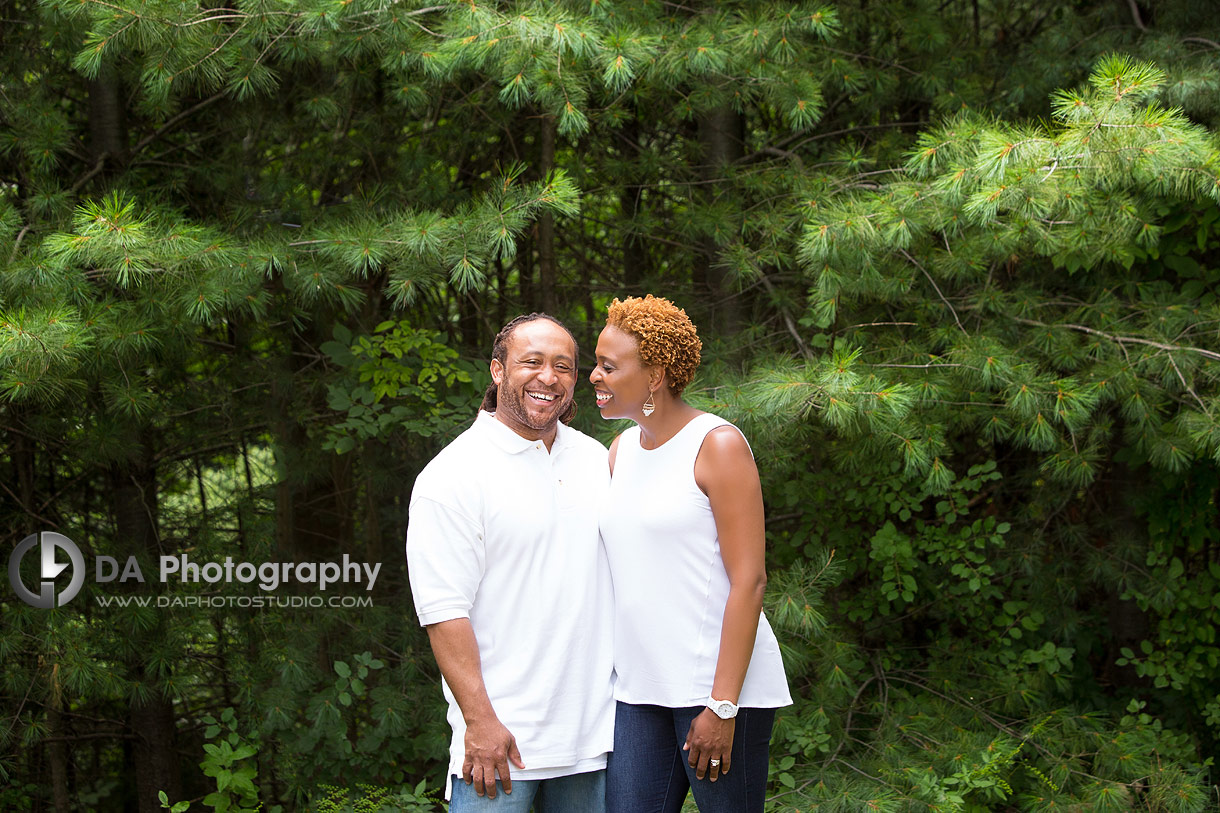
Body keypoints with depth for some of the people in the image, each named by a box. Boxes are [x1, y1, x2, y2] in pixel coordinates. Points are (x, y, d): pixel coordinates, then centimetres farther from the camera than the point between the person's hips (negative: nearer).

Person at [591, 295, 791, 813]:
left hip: (720, 687, -6)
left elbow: (748, 581, -12)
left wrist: (722, 706, -17)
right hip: (639, 692, 6)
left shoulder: (717, 445, -8)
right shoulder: (621, 450, 13)